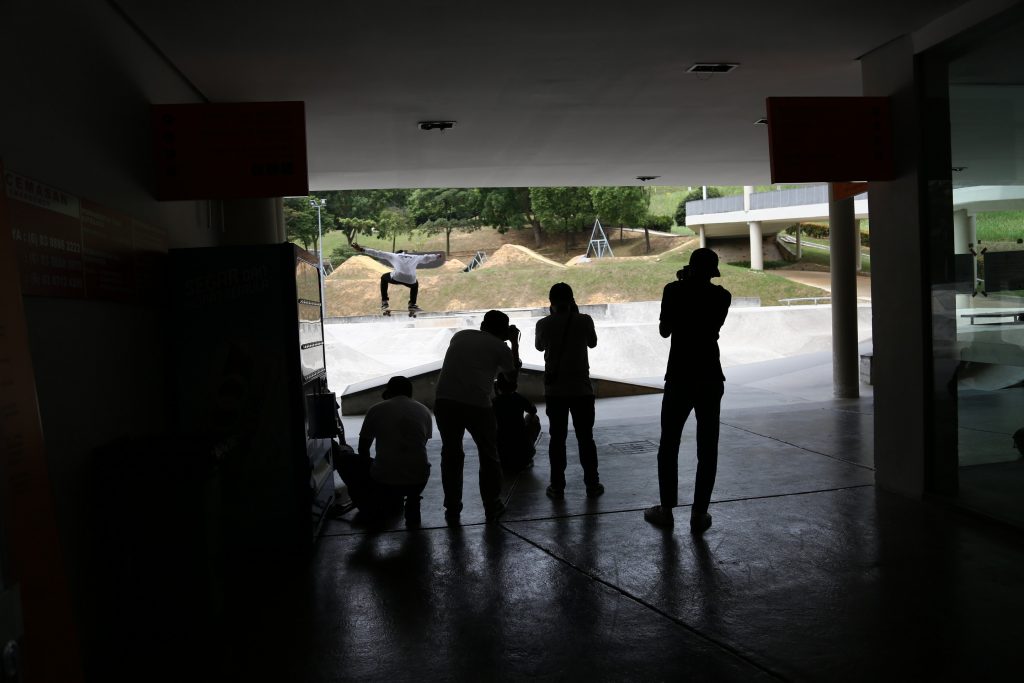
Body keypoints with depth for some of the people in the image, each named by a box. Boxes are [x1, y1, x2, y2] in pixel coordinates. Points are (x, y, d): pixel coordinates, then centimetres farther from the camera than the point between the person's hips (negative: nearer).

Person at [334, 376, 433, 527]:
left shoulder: (376, 410, 4)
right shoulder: (424, 411, 10)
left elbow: (363, 449, 14)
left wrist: (370, 469, 35)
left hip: (385, 480, -3)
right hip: (419, 480, 3)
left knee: (343, 459, 20)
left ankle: (372, 507, 13)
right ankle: (411, 503, 16)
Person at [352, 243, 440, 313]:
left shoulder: (394, 255, 28)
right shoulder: (414, 257, 33)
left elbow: (377, 253, 26)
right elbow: (426, 258, 48)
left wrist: (362, 250, 31)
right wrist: (437, 256, 67)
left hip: (397, 277, -2)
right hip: (410, 280, 2)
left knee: (384, 278, 31)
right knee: (415, 284, 39)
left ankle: (384, 303, 22)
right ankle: (412, 304, 28)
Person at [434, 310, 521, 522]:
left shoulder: (459, 336, 20)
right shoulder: (499, 346, 9)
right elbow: (512, 374, 24)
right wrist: (514, 342, 34)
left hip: (444, 401, 3)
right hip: (476, 405, -3)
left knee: (451, 455, 17)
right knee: (488, 456, 17)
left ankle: (452, 510, 20)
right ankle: (492, 507, 23)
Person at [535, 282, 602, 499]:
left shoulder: (544, 324, -5)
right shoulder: (584, 320, -6)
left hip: (554, 390, 0)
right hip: (581, 388, 0)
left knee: (557, 438, 8)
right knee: (585, 437, 10)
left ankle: (557, 487, 10)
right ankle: (592, 484, 15)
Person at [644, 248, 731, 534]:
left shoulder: (674, 290, -6)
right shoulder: (721, 296, 1)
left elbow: (664, 330, 2)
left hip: (679, 378, -2)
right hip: (710, 379, 2)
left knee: (668, 446, 11)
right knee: (707, 449, 7)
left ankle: (666, 510, 16)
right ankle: (699, 514, 8)